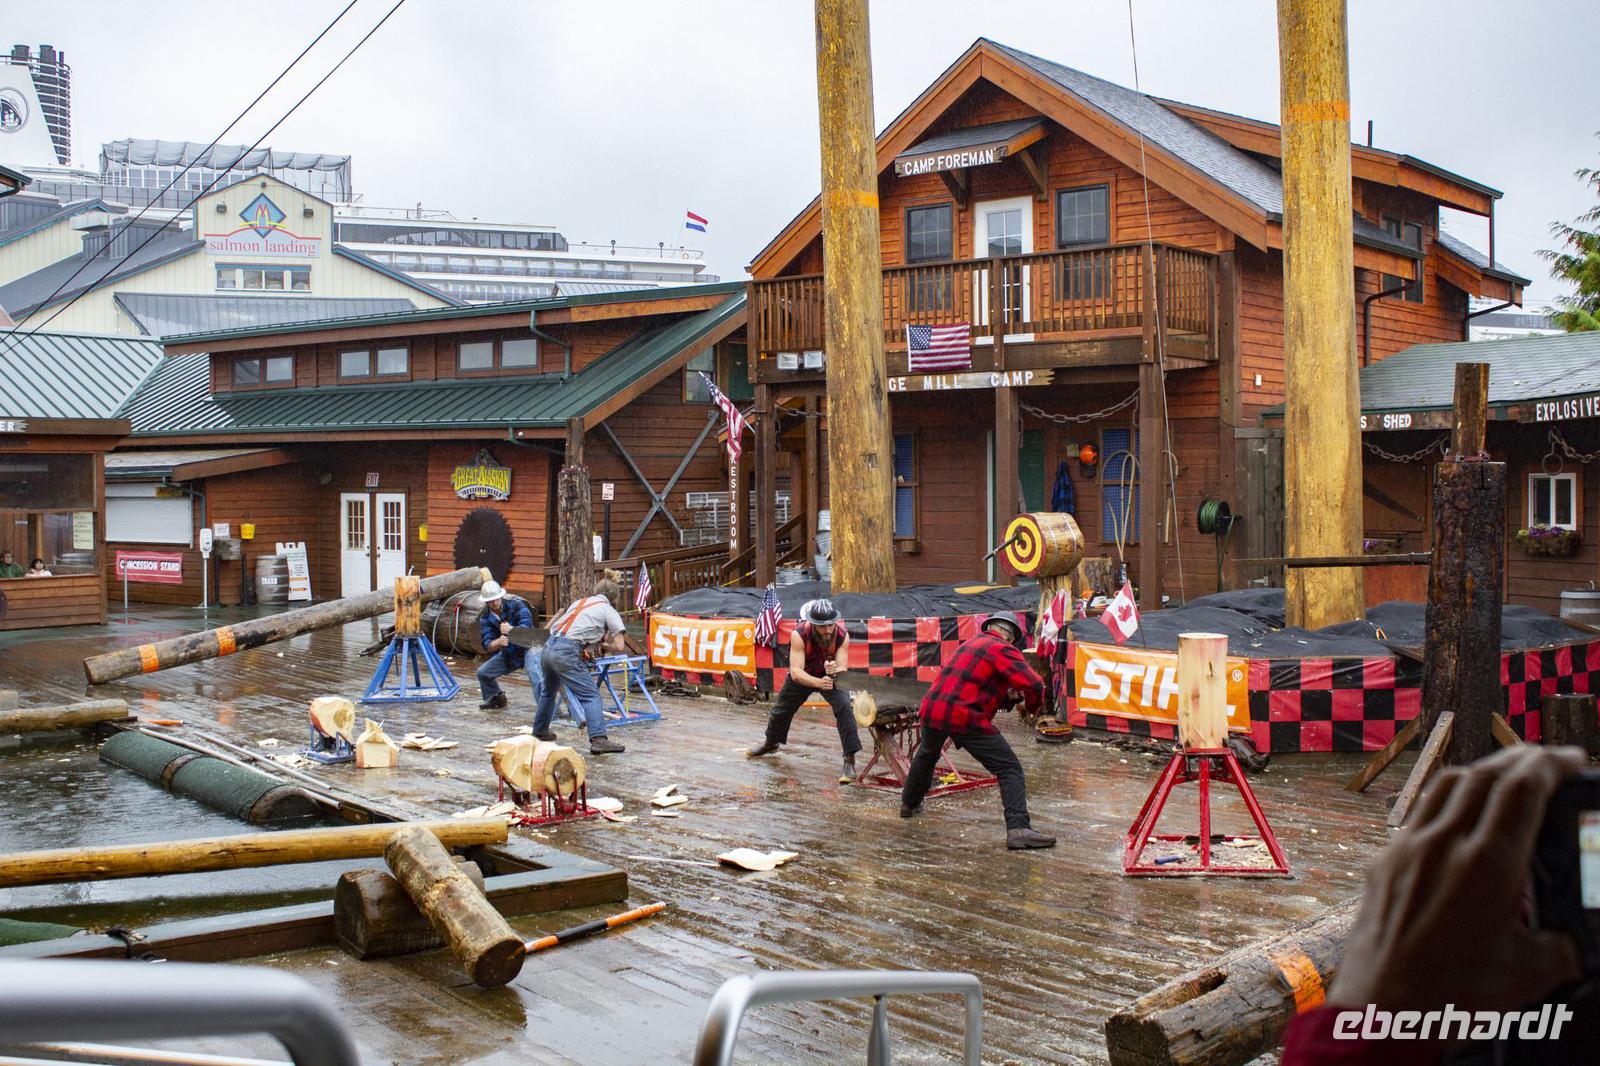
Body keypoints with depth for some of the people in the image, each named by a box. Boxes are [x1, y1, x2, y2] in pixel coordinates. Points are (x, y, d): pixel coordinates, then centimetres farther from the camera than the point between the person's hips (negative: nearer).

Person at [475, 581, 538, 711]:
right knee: (483, 673, 10)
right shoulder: (485, 619, -5)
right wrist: (499, 642, -39)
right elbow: (488, 646, -15)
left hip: (528, 648, -6)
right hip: (508, 653, 6)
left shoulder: (516, 606, -17)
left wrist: (511, 630, -49)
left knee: (536, 679, -29)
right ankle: (496, 699, 34)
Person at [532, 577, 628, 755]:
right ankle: (598, 739, -22)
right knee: (591, 696, -8)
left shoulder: (580, 602, 26)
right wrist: (603, 644, 21)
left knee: (549, 692, 29)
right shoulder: (609, 611, 8)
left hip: (548, 647, 7)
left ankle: (540, 731, 43)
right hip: (566, 653, -7)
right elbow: (620, 647, 0)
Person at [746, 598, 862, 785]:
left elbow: (842, 667, -30)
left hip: (831, 676, -1)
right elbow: (795, 671, -41)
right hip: (802, 676, 1)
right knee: (781, 710, 20)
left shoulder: (842, 636, -31)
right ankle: (771, 743, 52)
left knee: (844, 708, -27)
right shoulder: (799, 636, -37)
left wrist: (835, 671, -54)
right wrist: (818, 682, -57)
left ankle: (850, 761, -23)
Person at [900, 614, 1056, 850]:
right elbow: (1033, 684, -14)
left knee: (927, 755, 36)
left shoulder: (972, 643, 22)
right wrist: (1032, 708, 5)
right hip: (966, 718, -8)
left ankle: (909, 803, 53)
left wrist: (1009, 696, 17)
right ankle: (1018, 829, -18)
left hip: (932, 709, 8)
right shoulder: (1003, 650, -3)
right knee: (1009, 769, -4)